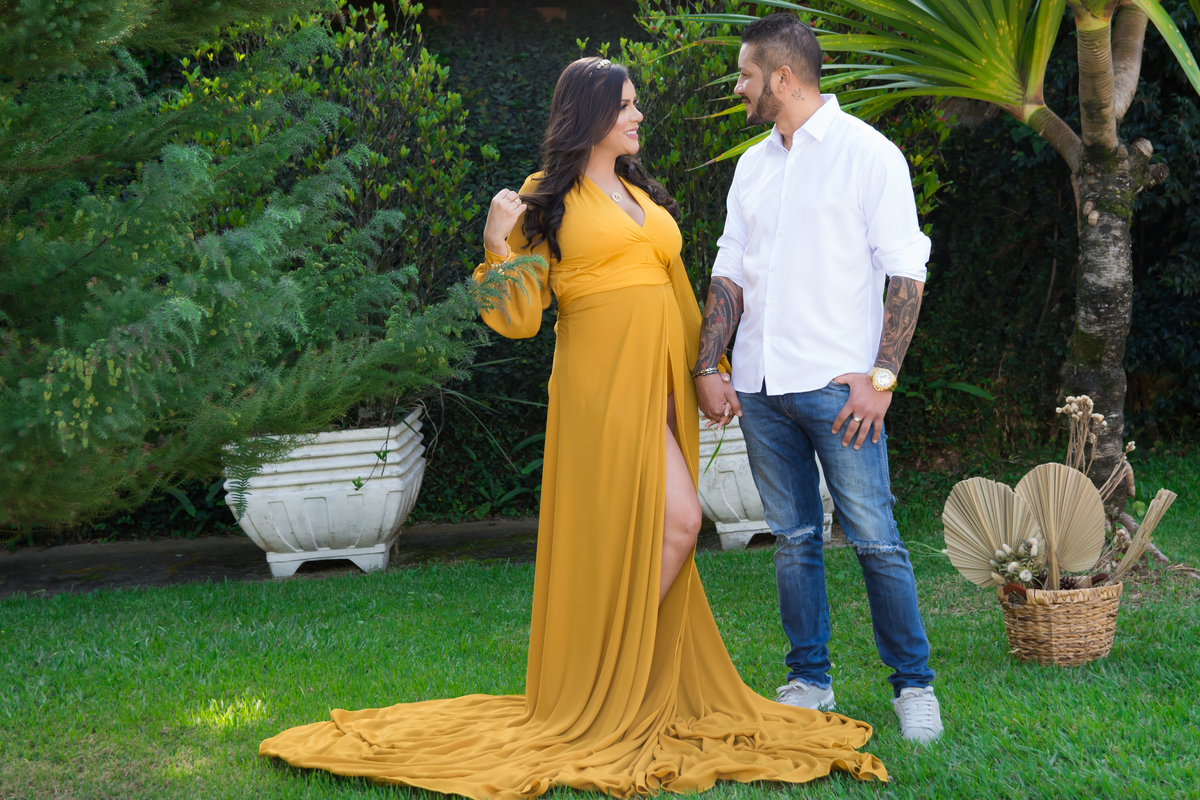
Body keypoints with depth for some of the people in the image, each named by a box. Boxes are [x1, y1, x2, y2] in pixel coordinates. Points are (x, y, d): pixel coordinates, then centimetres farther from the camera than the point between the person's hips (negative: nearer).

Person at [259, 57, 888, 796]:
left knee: (650, 538, 6)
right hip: (604, 380, -7)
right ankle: (607, 685, -1)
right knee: (677, 522, -13)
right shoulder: (549, 197, -1)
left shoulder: (645, 195, 19)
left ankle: (633, 679, 16)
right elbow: (521, 317, -6)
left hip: (661, 382, 7)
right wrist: (499, 248, -21)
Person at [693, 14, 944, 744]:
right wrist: (709, 367, 5)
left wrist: (879, 377, -14)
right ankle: (809, 680, 18)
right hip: (761, 384, 6)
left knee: (875, 539, -5)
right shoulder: (753, 166, 16)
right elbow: (730, 273, 16)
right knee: (793, 539, 9)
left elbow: (907, 274, -6)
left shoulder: (868, 154, -2)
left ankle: (914, 684, 6)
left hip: (837, 383, -5)